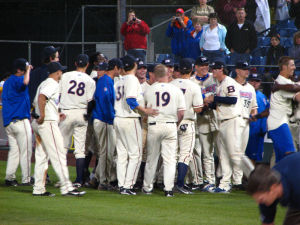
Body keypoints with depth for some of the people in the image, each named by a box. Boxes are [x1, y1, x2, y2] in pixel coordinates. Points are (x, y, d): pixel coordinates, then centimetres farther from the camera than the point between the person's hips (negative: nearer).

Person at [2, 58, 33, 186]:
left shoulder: (7, 82, 18)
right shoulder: (17, 80, -11)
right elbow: (25, 82, -35)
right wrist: (28, 70, -18)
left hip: (7, 122, 9)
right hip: (20, 120, -9)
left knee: (14, 150, 11)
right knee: (25, 151, -3)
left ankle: (9, 178, 4)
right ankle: (26, 179, -3)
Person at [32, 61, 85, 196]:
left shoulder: (44, 84, 21)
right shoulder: (53, 84, -9)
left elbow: (36, 103, 25)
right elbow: (41, 97, -26)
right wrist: (43, 116, -26)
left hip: (39, 124, 10)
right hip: (48, 123, -10)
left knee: (41, 157, 10)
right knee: (58, 155, -10)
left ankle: (39, 189, 10)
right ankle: (66, 188, -12)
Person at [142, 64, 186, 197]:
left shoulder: (149, 90, -1)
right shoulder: (176, 90, -1)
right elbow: (181, 112, -2)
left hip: (153, 126, 0)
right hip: (170, 126, 0)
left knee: (151, 158, 12)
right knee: (170, 159, 3)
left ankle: (147, 187, 20)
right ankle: (168, 189, -3)